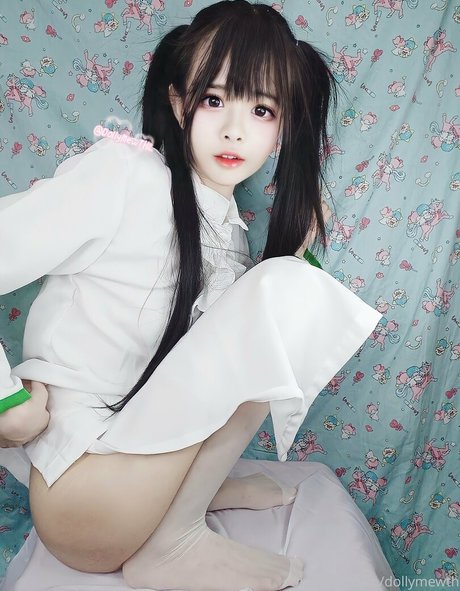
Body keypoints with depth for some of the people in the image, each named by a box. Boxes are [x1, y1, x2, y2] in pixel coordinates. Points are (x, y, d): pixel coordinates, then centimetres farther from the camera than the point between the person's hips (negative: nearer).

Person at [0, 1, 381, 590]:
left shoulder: (232, 235, 7)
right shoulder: (122, 174, -14)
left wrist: (300, 244, 1)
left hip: (149, 461, 7)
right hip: (83, 495, -7)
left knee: (294, 286, 6)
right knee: (289, 289, -20)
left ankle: (202, 483, 4)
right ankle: (175, 541, -10)